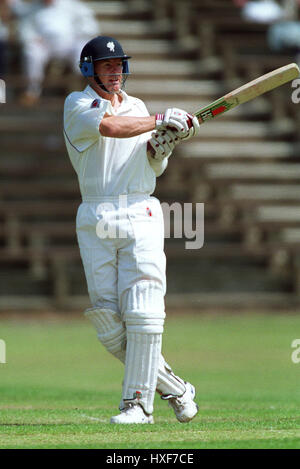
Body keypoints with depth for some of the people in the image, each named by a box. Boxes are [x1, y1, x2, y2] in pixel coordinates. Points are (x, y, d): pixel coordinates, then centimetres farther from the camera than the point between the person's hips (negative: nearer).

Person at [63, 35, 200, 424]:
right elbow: (108, 126, -19)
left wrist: (164, 143, -4)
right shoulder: (77, 104, 3)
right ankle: (174, 389, 10)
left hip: (141, 217, 2)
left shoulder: (137, 107, 18)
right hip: (94, 221, -2)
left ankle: (138, 402, -8)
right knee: (108, 319, -4)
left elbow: (155, 166, 16)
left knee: (142, 314, -11)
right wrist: (160, 121, -17)